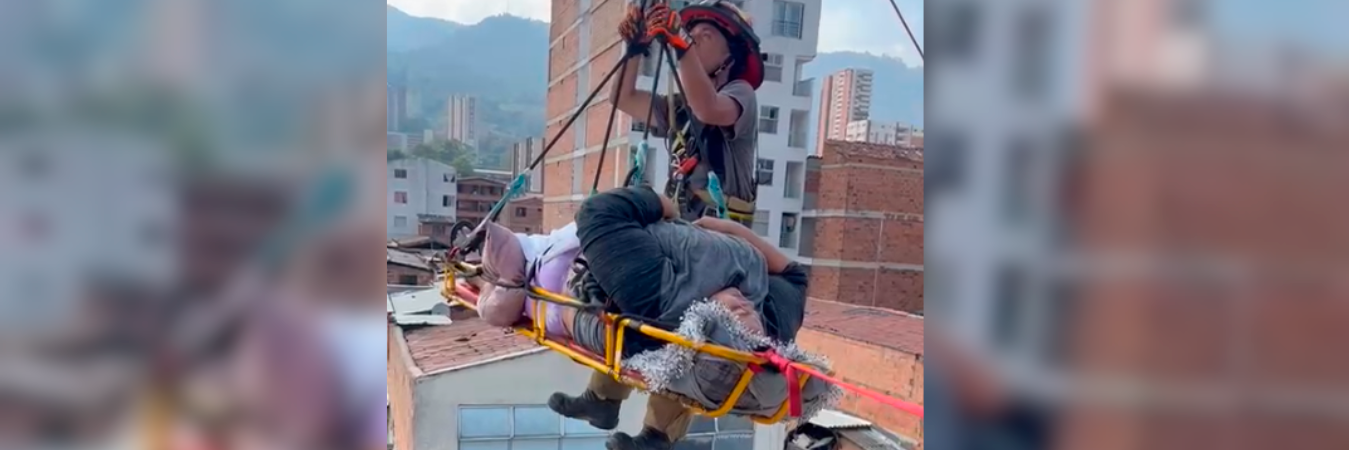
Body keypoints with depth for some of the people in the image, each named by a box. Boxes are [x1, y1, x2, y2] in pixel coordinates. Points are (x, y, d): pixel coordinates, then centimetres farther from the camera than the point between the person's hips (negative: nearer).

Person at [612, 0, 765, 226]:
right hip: (679, 225, 7)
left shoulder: (741, 93, -1)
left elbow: (710, 110, -24)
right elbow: (624, 98, 17)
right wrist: (635, 47, 4)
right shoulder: (680, 106, 21)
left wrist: (681, 42, -27)